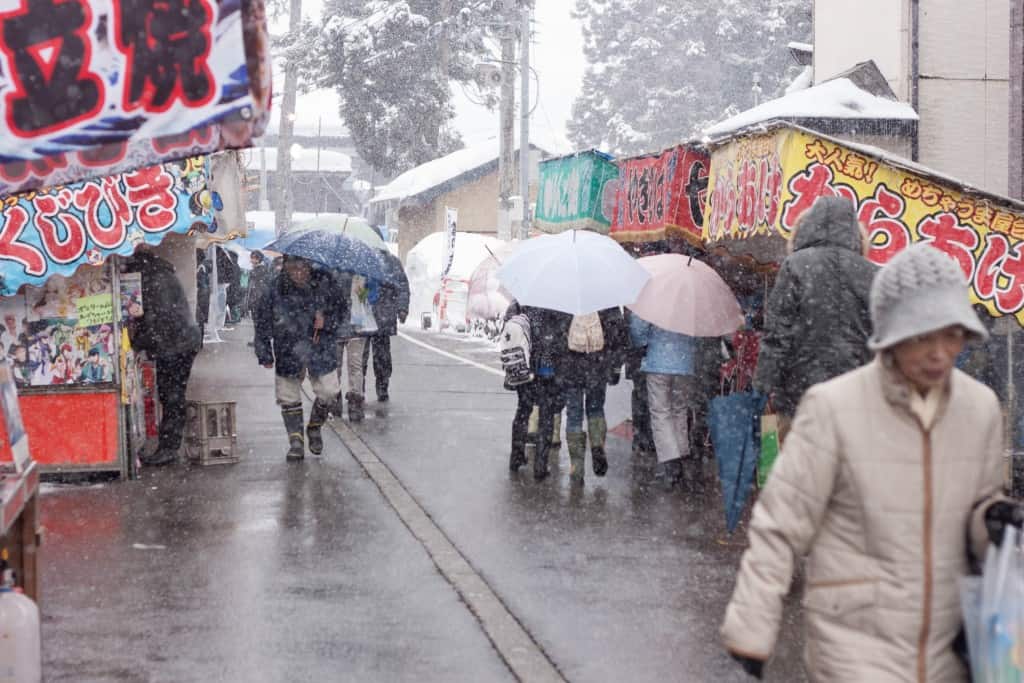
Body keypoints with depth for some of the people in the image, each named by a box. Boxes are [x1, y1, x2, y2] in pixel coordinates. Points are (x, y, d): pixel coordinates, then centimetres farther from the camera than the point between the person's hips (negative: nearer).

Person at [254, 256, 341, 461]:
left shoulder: (324, 282, -7)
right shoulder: (276, 288, -10)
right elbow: (263, 323, -1)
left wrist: (326, 320, -13)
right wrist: (265, 354, -1)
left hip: (320, 349, 1)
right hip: (288, 352, 0)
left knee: (329, 394, 1)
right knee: (289, 398, 3)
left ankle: (315, 427, 30)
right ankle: (296, 443, 16)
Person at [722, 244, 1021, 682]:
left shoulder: (980, 407, -2)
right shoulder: (833, 407, -15)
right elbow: (778, 527, -10)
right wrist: (749, 636, -9)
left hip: (944, 643, 5)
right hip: (856, 639, -5)